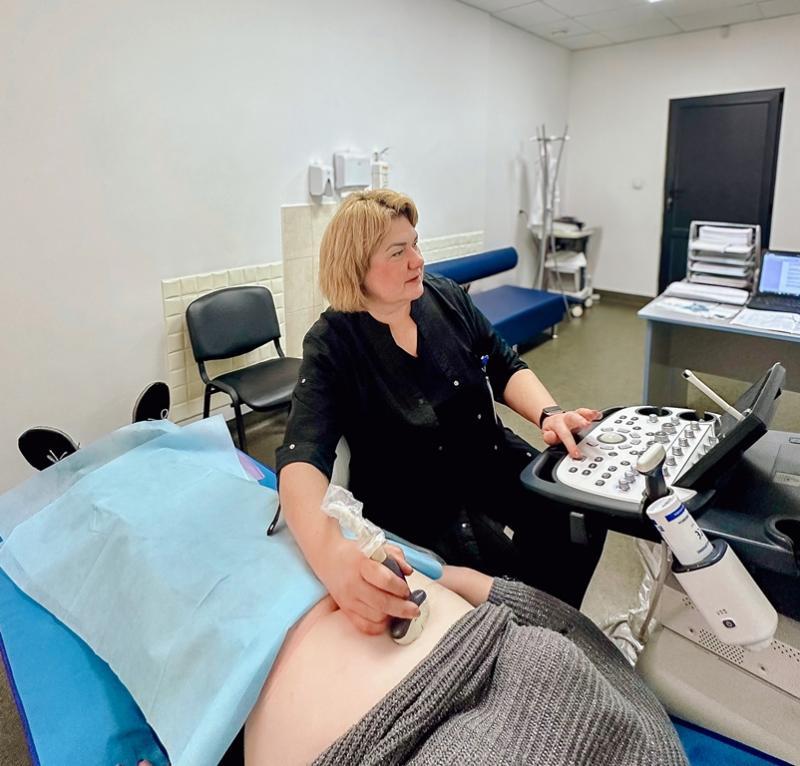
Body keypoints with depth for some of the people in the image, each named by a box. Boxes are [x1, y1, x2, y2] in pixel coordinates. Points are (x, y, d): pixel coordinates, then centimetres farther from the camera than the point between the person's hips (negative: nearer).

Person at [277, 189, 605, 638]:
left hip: (491, 460, 5)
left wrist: (549, 414, -18)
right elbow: (302, 458, -32)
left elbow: (505, 367, 5)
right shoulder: (331, 347, -18)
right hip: (414, 500, -4)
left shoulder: (445, 297, -4)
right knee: (504, 572, -22)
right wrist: (330, 554, -53)